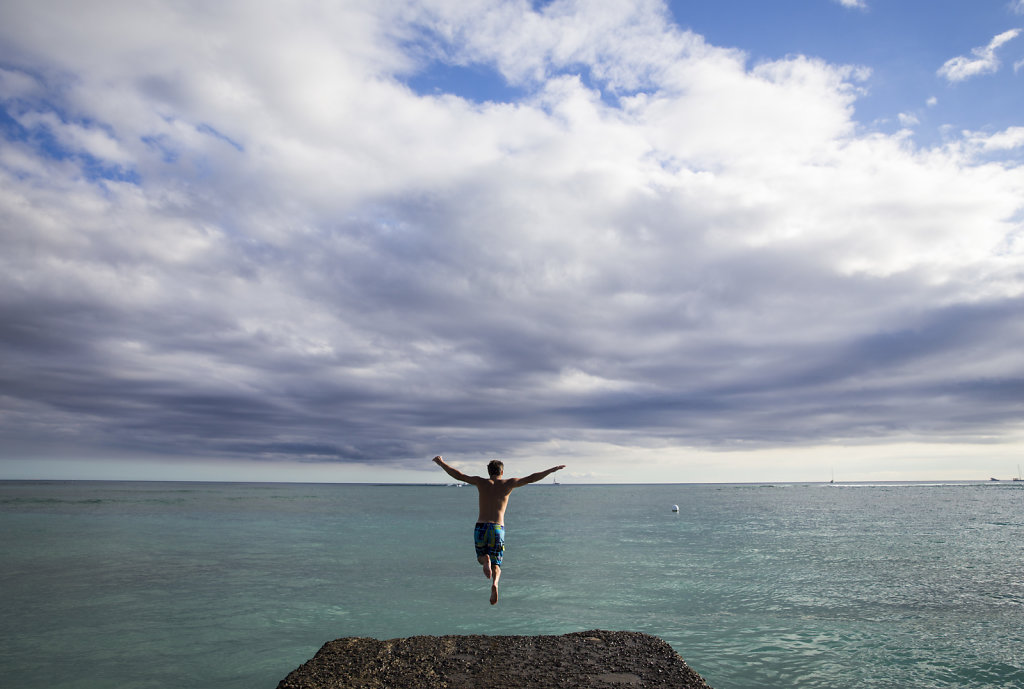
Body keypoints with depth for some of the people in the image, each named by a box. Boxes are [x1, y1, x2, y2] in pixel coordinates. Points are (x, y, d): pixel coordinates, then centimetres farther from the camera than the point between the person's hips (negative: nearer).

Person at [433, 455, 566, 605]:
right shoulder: (507, 484, 4)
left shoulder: (482, 482, 5)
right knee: (496, 565, 8)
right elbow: (531, 479, 3)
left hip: (481, 527, 1)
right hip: (497, 529, -1)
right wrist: (552, 470, 11)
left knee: (481, 557, 23)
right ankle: (495, 583, -26)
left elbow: (458, 475, 8)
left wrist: (441, 463, 20)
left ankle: (485, 559, -15)